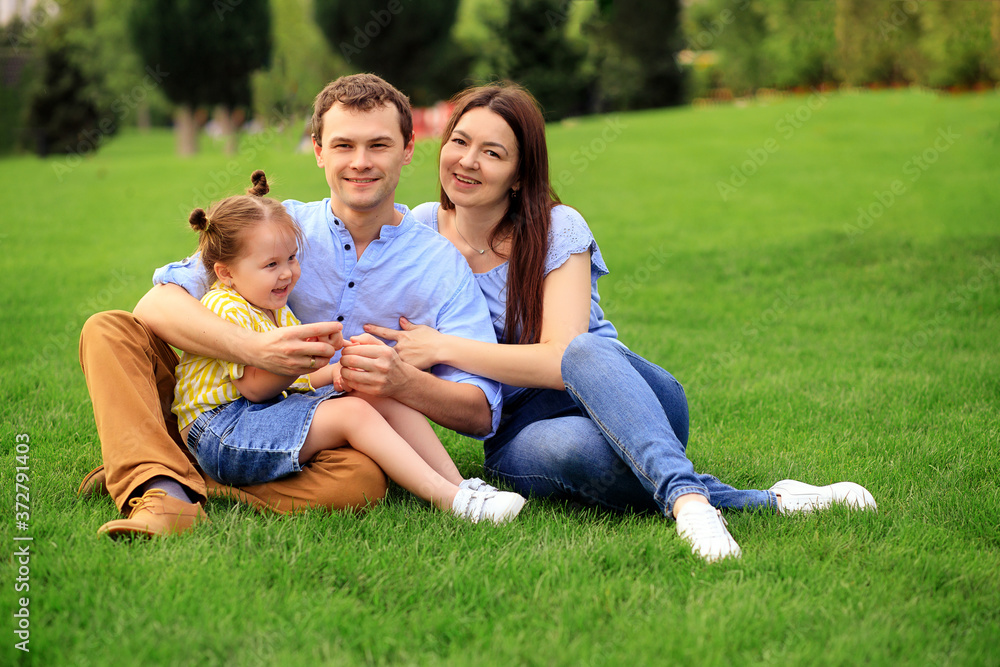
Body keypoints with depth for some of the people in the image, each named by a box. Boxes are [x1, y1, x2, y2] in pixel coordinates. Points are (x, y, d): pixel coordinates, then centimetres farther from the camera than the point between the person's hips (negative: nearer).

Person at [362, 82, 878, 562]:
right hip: (519, 433, 1)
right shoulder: (419, 232, 3)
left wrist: (443, 347, -20)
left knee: (585, 353, -40)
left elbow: (562, 357, -20)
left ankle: (684, 497, -51)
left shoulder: (557, 229, -7)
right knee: (571, 448, -40)